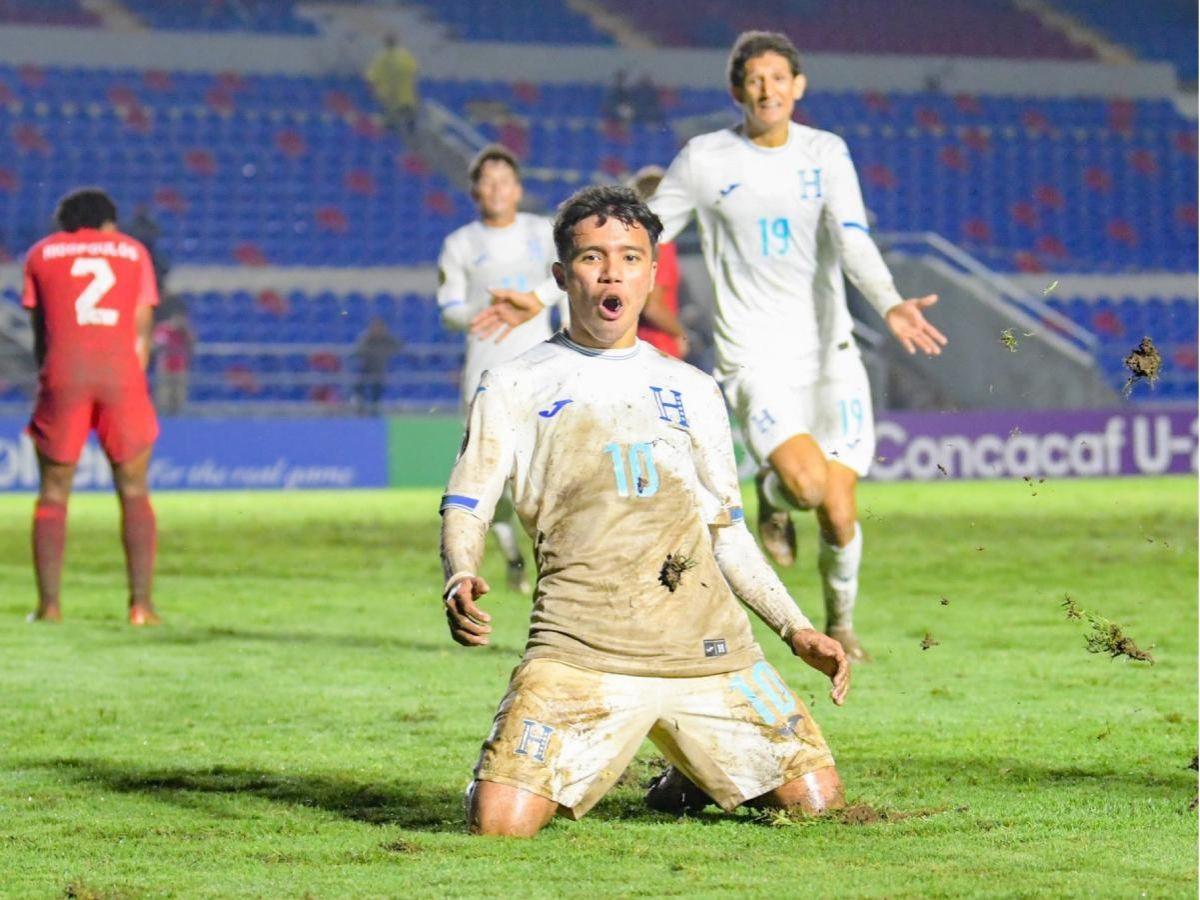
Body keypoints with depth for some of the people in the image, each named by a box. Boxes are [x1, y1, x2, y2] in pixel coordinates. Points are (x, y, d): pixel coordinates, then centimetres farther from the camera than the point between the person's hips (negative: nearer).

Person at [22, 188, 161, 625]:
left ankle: (49, 604, 0)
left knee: (53, 494, 8)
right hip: (122, 371, 0)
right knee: (134, 493, 9)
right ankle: (141, 604, 0)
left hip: (64, 373, 0)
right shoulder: (133, 252, 19)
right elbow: (141, 333, 12)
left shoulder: (41, 254, 17)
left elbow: (40, 332, 14)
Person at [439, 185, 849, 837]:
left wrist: (796, 629, 14)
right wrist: (460, 582, -17)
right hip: (579, 654, -3)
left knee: (814, 797, -5)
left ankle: (691, 782, 27)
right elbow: (465, 507, 5)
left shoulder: (692, 390, 22)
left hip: (708, 649, 3)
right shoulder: (514, 385, 12)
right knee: (498, 822, -21)